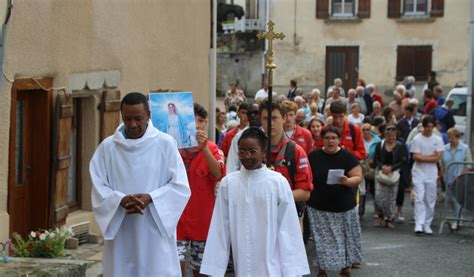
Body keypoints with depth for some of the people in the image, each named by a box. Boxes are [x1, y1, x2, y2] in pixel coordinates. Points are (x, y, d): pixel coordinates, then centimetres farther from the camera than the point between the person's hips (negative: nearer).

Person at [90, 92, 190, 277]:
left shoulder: (165, 144, 1)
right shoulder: (107, 147, 4)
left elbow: (180, 186, -1)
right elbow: (99, 189, 2)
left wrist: (150, 198, -16)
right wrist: (121, 200, -17)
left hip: (155, 233, -1)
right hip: (120, 235, 1)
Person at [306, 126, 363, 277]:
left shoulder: (348, 157, -6)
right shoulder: (313, 156, 0)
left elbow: (358, 178, -8)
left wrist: (347, 181, -28)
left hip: (344, 207, -1)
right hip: (319, 207, 1)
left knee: (344, 238, 6)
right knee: (321, 240, 2)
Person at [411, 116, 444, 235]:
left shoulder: (438, 140, 5)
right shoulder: (417, 139, -1)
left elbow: (438, 157, -5)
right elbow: (415, 157, -10)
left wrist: (423, 157, -6)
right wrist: (431, 156, -7)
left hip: (432, 174, 2)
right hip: (419, 173, -2)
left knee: (430, 201, 5)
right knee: (419, 199, -11)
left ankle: (427, 225, 14)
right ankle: (419, 224, -14)